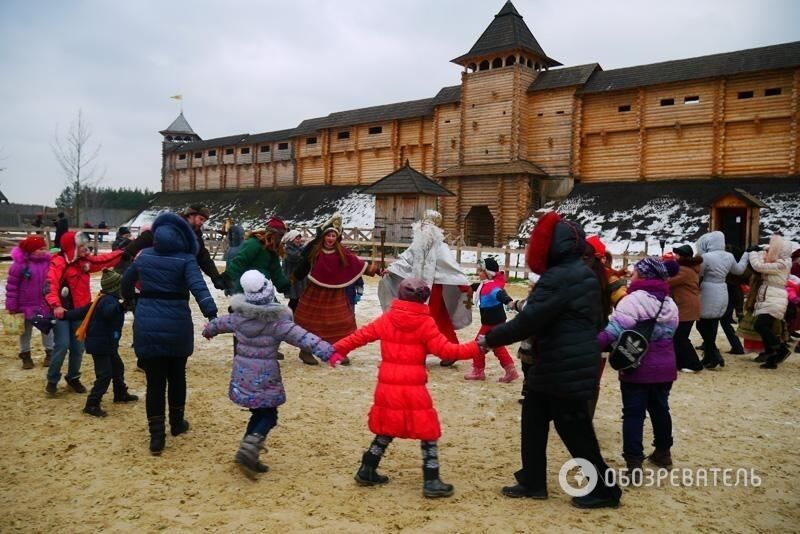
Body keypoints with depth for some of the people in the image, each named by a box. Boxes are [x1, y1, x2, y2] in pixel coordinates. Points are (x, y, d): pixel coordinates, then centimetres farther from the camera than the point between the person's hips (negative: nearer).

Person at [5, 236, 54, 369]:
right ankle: (25, 355, 27)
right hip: (26, 305, -2)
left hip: (45, 305, 2)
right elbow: (12, 285, -9)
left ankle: (50, 353, 25)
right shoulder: (20, 264, -15)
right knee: (26, 331, 13)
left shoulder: (48, 262, -4)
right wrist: (11, 305, -8)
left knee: (47, 329, 12)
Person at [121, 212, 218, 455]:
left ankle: (157, 435, 6)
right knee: (177, 376, 18)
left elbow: (127, 281, 23)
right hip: (177, 326, -2)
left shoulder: (144, 256, 6)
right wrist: (212, 315, -33)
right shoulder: (186, 259, -8)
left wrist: (128, 298, 44)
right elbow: (198, 287, -25)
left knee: (155, 381, 6)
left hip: (147, 326, 2)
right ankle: (177, 423, 34)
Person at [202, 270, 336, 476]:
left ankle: (247, 452, 14)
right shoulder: (277, 322, -14)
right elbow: (303, 338, -23)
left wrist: (207, 331, 45)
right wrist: (327, 350, -28)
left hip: (242, 376, 5)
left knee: (260, 414, 17)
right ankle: (249, 448, -15)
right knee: (268, 416, 6)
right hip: (265, 378, -5)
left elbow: (218, 323, 22)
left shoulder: (238, 317, 2)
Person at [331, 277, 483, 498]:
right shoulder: (425, 323, -8)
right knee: (428, 432, 8)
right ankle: (431, 482, 8)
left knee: (386, 430, 22)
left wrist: (338, 349, 22)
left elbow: (361, 335, 10)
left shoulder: (386, 319, 4)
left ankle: (367, 471, 29)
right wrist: (476, 348, -4)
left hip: (387, 386, 5)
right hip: (413, 388, -5)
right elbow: (446, 350, -10)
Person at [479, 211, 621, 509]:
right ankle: (532, 482, 26)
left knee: (575, 431, 3)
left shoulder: (559, 277, -21)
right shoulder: (582, 274, 11)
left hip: (565, 369, -10)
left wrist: (491, 338, -11)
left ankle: (604, 490, 19)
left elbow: (528, 321, -23)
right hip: (571, 364, 10)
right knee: (533, 421, 16)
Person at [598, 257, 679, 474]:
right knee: (660, 409, 21)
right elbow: (668, 333, 16)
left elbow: (614, 330, -25)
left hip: (637, 368, -7)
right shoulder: (670, 304, 9)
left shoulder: (633, 300, -17)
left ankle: (634, 462, -1)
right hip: (665, 367, 7)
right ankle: (663, 453, 36)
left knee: (633, 414, 0)